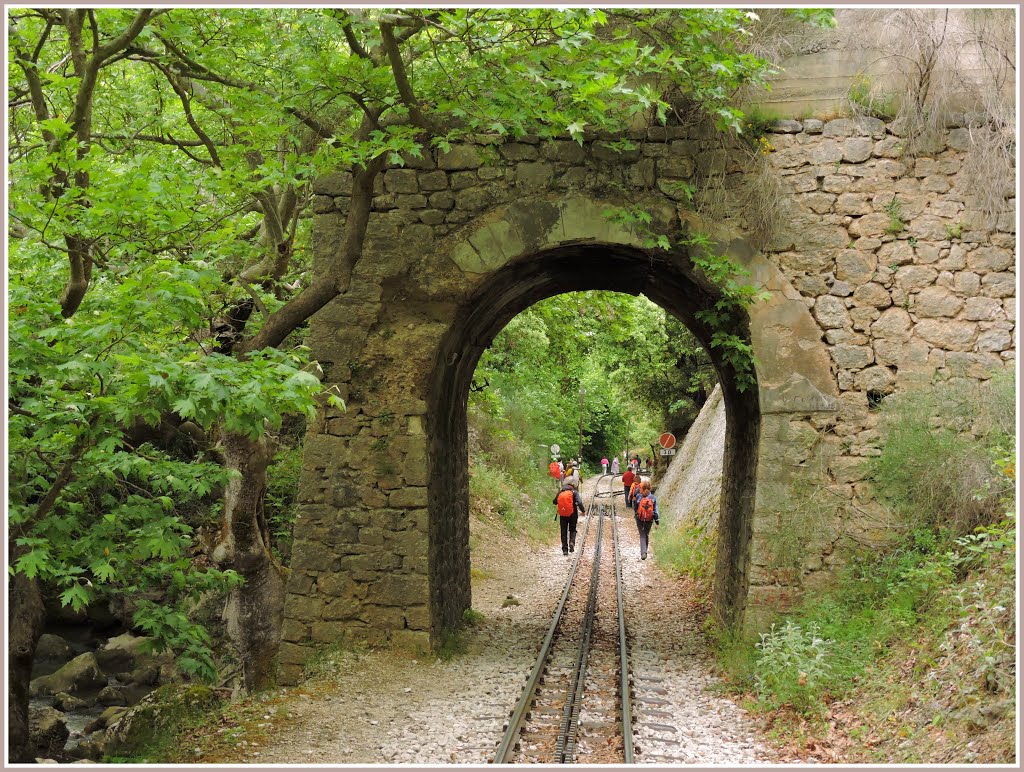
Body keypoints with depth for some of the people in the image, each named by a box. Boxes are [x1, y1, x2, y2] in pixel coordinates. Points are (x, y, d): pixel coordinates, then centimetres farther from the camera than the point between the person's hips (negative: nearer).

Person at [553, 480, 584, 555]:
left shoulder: (560, 492, 3)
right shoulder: (574, 492, -6)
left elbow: (554, 502, 11)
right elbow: (579, 502, -18)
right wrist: (582, 511, -6)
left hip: (562, 515, 2)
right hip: (572, 515, -2)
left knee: (564, 532, 11)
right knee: (572, 530, 16)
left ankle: (565, 549, 7)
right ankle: (572, 542, -12)